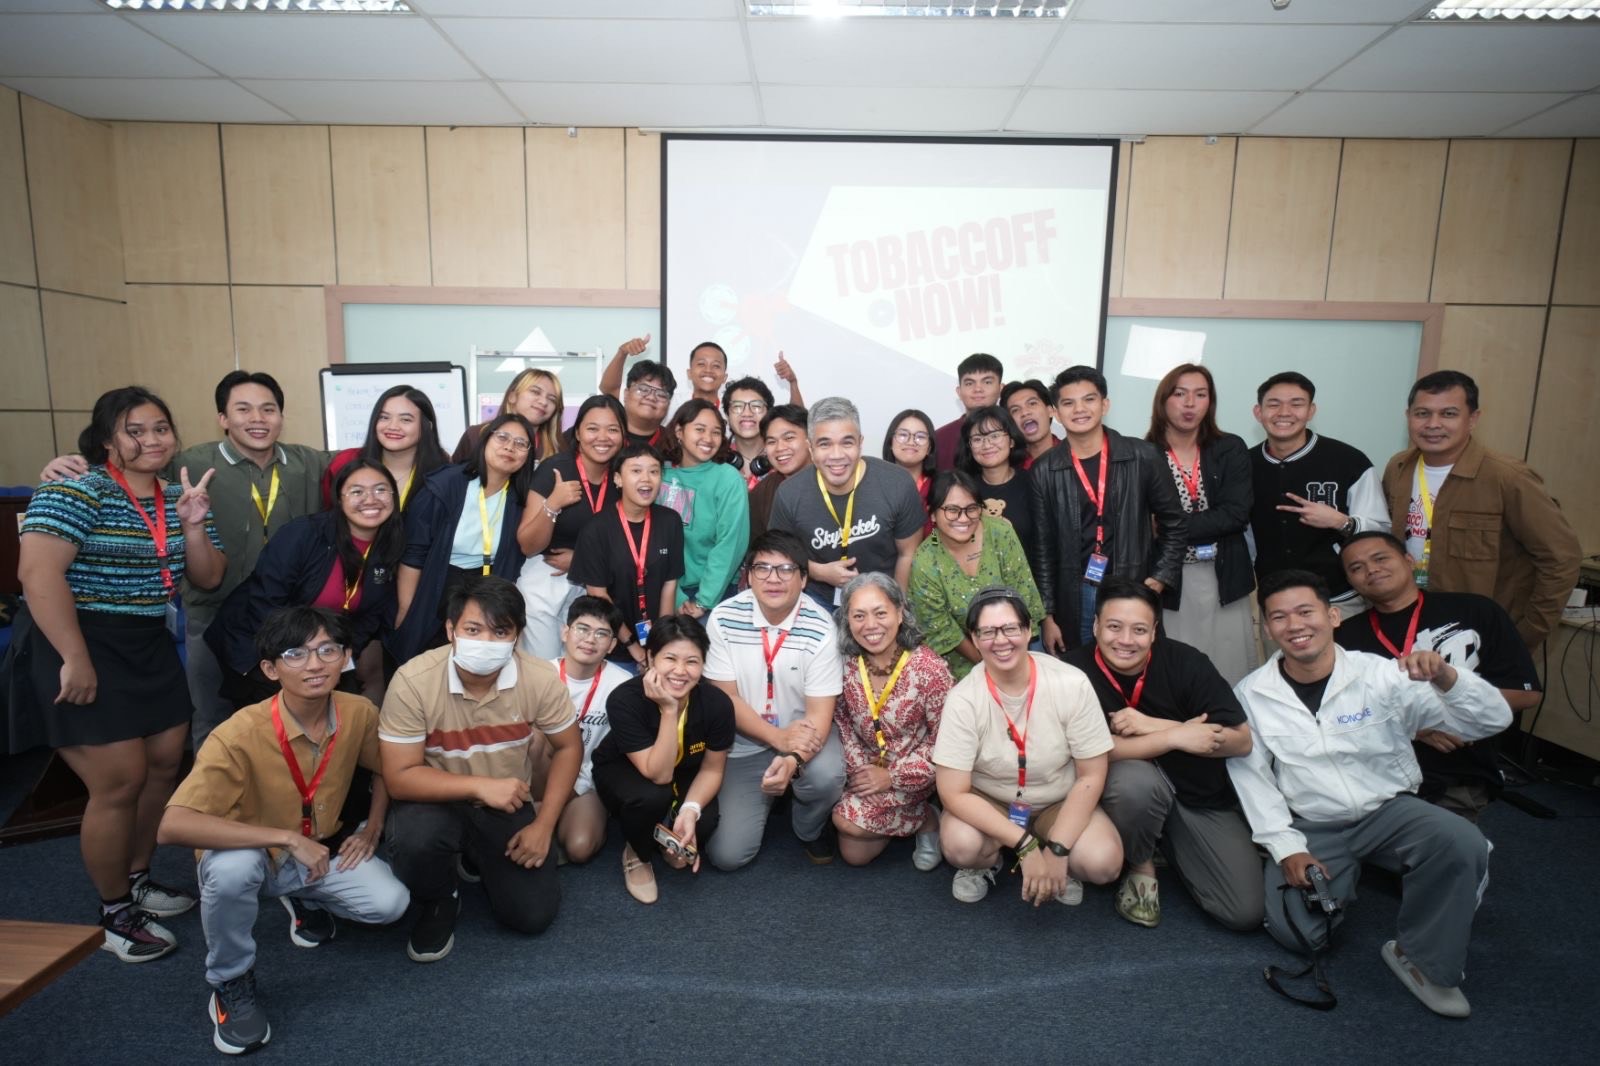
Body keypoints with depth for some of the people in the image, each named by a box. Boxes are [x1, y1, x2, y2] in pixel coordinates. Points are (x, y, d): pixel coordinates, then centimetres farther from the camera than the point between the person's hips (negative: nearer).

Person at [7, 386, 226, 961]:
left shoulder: (178, 496, 7)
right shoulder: (77, 492, -15)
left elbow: (207, 579, 6)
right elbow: (37, 574, -25)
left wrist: (193, 524, -11)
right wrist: (76, 662, -26)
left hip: (149, 646, 8)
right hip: (77, 647, -7)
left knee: (164, 764, 12)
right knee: (120, 782, -4)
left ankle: (136, 880, 33)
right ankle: (115, 912, 16)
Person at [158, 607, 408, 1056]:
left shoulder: (359, 714, -17)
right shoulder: (240, 734, -31)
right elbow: (173, 826, -39)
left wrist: (372, 828, -6)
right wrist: (288, 838, -40)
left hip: (322, 854, 4)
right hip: (253, 857, -3)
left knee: (390, 902, -18)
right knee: (232, 866, -37)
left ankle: (305, 901, 16)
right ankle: (230, 983, -7)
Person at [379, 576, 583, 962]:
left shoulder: (540, 678, -21)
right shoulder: (413, 681, -26)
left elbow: (568, 747, -6)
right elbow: (400, 777, -22)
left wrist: (543, 826, -12)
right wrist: (480, 787, -31)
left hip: (508, 805, 2)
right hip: (440, 801, -1)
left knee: (533, 914, -7)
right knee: (414, 840, -35)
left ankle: (478, 857, 26)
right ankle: (438, 902, 3)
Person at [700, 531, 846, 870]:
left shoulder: (820, 628, -20)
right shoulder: (723, 619, -17)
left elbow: (820, 714, -18)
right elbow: (724, 697, -11)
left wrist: (793, 760, -37)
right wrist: (778, 738, -24)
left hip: (802, 733, -1)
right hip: (745, 743, 1)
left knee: (827, 777, -34)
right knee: (727, 855, -7)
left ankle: (810, 828, 5)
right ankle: (762, 799, 27)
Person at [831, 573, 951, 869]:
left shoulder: (929, 667, -24)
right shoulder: (845, 664, -12)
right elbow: (842, 721, 2)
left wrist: (893, 776, -16)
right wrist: (858, 770, -11)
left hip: (912, 775, -4)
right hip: (866, 769, 5)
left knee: (847, 819, -20)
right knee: (854, 855, 0)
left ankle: (926, 819, 4)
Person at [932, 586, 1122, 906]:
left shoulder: (1072, 684, -20)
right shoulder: (963, 699, -22)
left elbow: (1091, 776, -12)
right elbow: (953, 792, -21)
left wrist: (1057, 851, -20)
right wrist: (1025, 846, -27)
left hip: (1059, 802, 1)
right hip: (987, 802, 0)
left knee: (1103, 863, -27)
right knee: (960, 846, -31)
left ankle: (1060, 867, 9)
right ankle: (985, 863, 6)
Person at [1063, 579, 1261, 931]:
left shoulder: (1185, 662, -14)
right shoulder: (1077, 670, -17)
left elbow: (1241, 741, -13)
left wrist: (1152, 725, -22)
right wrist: (1175, 735, -25)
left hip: (1201, 797, 1)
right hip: (1134, 791, -1)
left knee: (1246, 912, -11)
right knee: (1135, 779, -36)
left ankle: (1170, 846, 18)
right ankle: (1141, 867, -4)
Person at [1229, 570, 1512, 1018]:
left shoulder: (1382, 675, -9)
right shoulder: (1251, 695, -6)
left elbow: (1492, 720, -11)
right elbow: (1251, 779, -3)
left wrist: (1445, 677, -32)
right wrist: (1287, 848, -12)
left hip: (1389, 809, 0)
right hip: (1310, 828, 0)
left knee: (1462, 844, -30)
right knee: (1295, 929, -19)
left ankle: (1420, 959, -6)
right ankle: (1342, 875, 16)